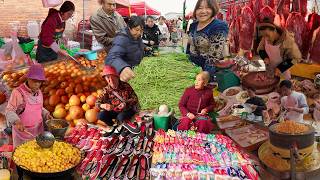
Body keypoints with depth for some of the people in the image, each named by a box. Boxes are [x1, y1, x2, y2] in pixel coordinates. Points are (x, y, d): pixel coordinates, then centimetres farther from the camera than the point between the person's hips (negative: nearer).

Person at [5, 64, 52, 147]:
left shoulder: (39, 92, 1)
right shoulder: (18, 92, -18)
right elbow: (9, 111, -16)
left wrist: (45, 114, -1)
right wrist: (16, 122, -34)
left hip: (38, 131, 5)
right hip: (22, 131, -5)